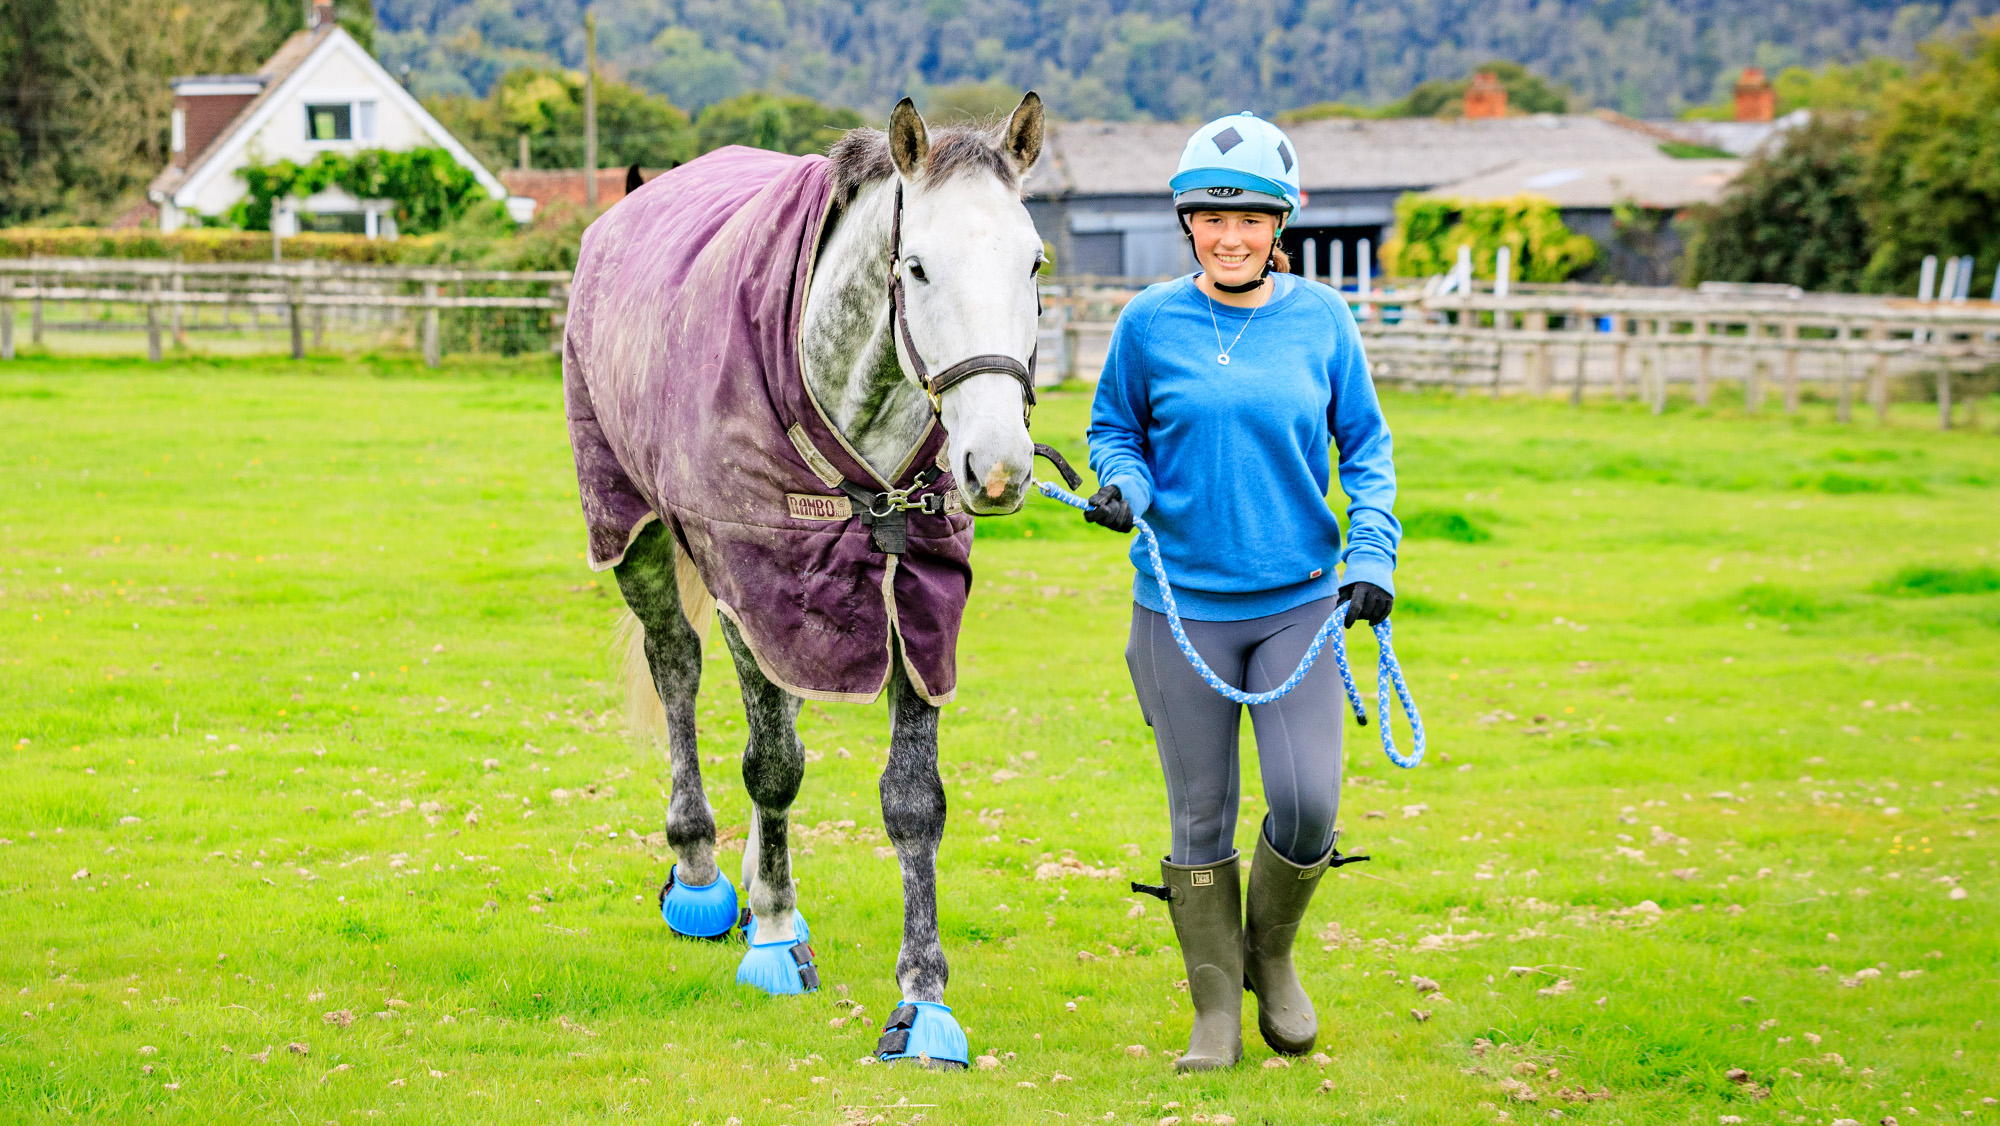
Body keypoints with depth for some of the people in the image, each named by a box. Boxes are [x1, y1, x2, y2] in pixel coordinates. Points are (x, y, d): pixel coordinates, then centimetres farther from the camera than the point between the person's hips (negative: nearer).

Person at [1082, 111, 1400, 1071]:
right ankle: (1217, 1009, 21)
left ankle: (1271, 954, 21)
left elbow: (1366, 446, 7)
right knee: (1201, 819, 5)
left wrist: (1372, 556, -5)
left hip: (1300, 602, 0)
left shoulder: (1321, 317, 0)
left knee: (1307, 804, -9)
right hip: (1182, 607, 0)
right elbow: (1115, 430, 9)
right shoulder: (1150, 322, -2)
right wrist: (1123, 486, -13)